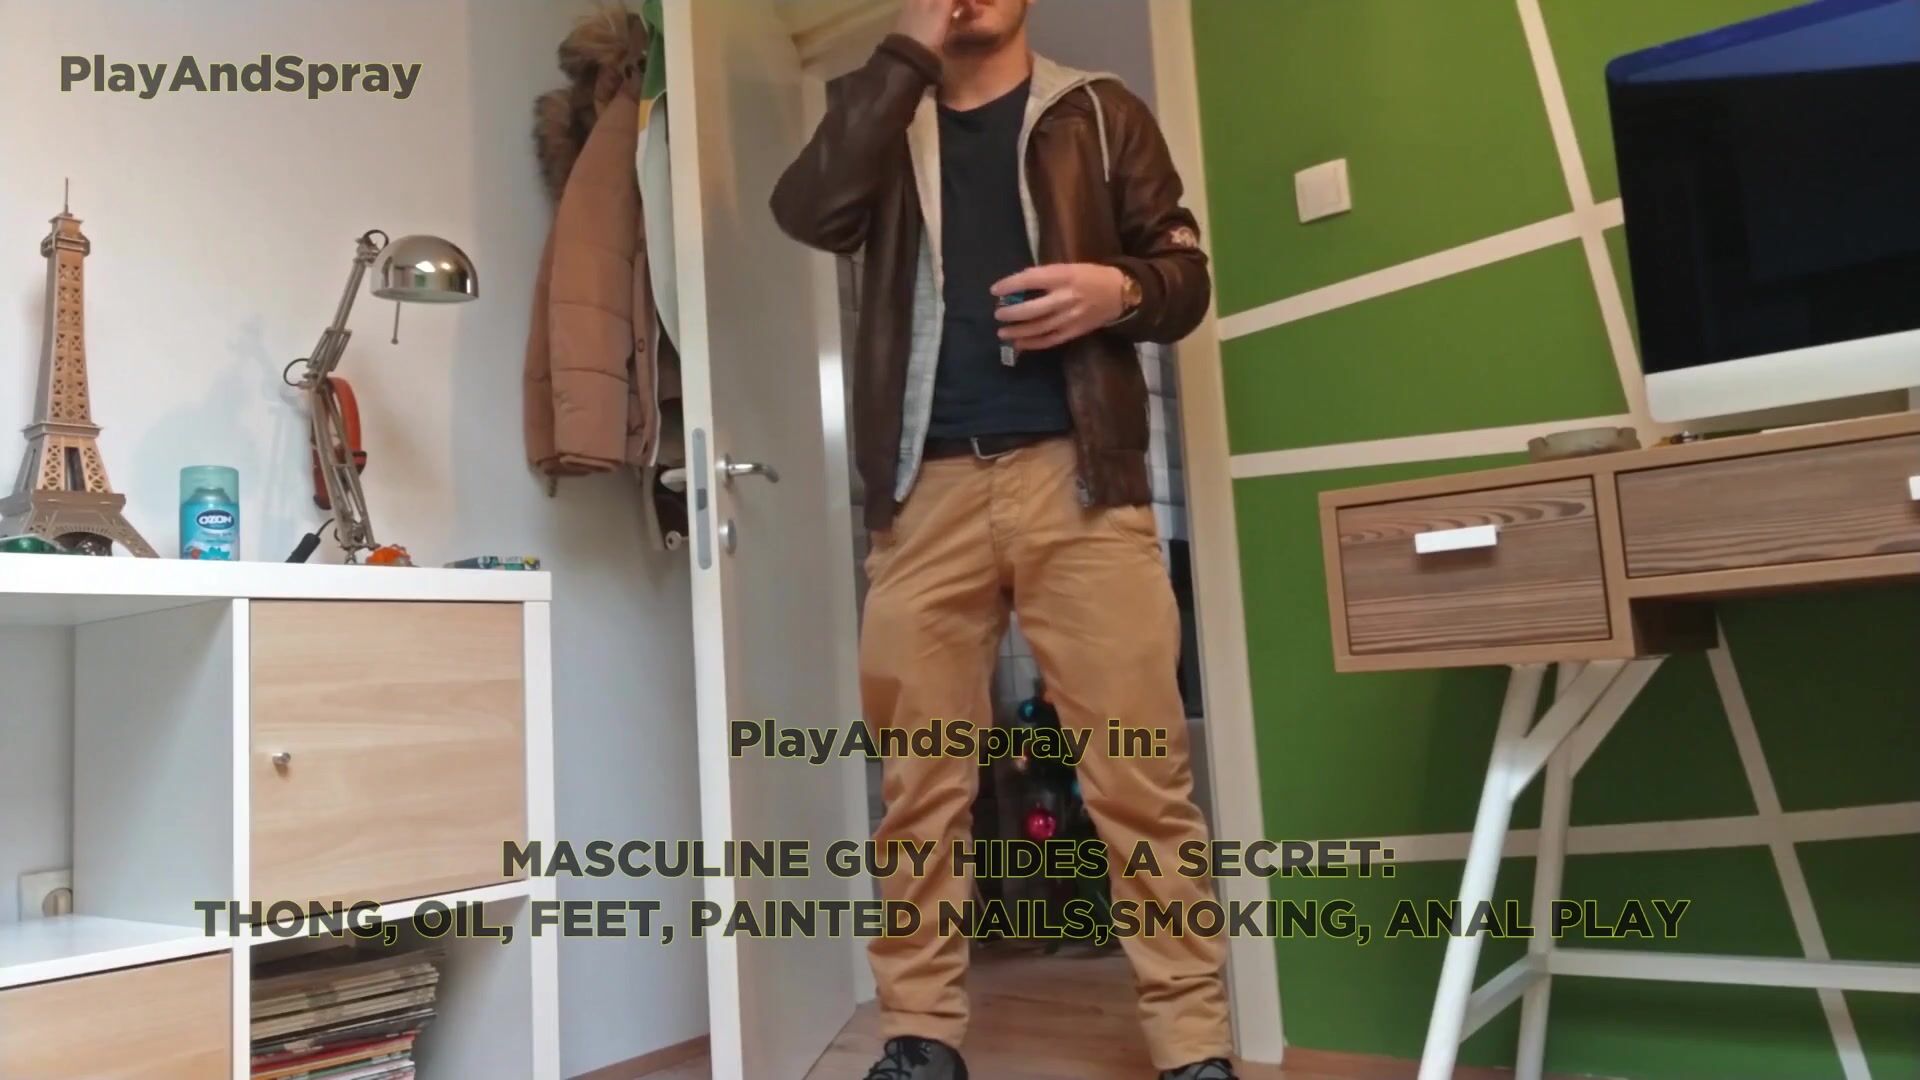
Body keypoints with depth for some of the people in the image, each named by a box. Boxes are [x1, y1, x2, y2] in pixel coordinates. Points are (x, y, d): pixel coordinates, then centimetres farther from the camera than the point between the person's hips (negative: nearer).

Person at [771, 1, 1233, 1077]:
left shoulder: (1100, 113, 19)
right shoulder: (883, 125, 21)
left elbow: (1187, 274, 13)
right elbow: (811, 213, -2)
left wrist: (1119, 290, -9)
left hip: (1076, 472, -1)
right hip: (927, 488, 2)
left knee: (1141, 770, -5)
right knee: (920, 781, 2)